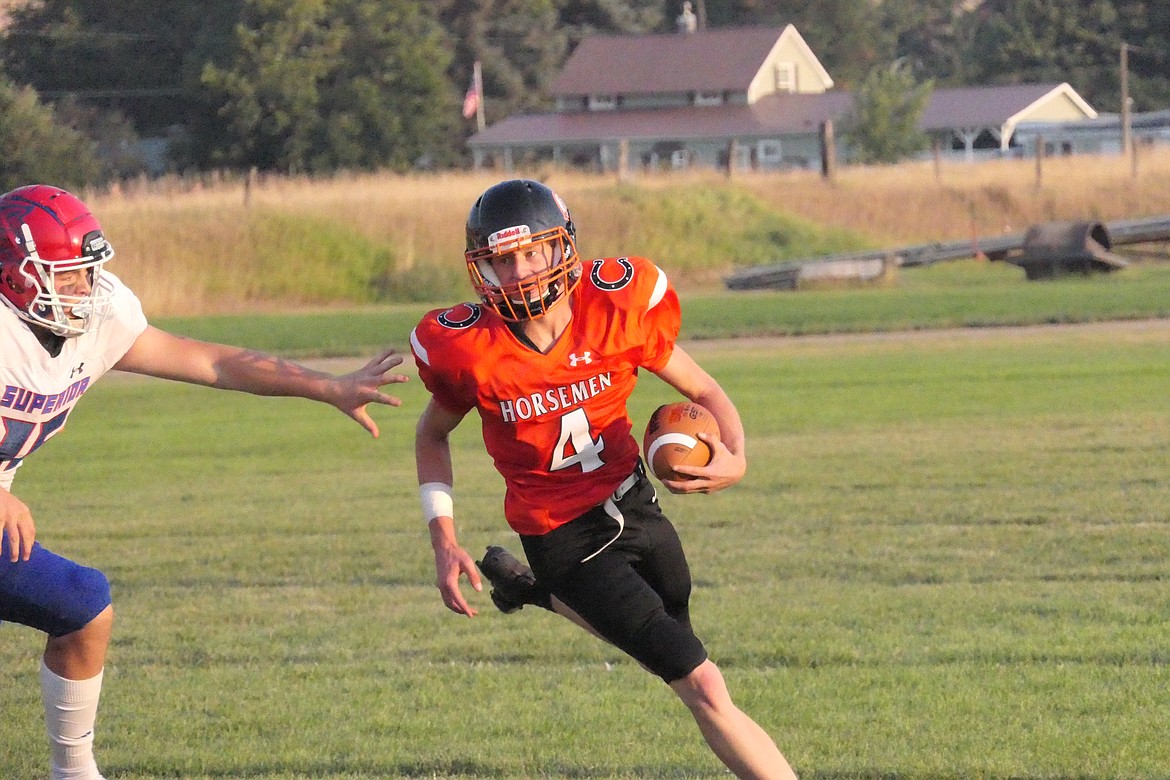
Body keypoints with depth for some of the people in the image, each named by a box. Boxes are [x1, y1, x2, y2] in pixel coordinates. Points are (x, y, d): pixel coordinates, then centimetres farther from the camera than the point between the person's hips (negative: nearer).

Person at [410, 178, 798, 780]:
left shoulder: (618, 308, -16)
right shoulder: (469, 350, -19)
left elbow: (704, 393, -3)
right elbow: (432, 436, 2)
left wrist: (734, 457, -24)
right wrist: (444, 544, -7)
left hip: (635, 504, 4)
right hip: (567, 541, -4)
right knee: (705, 690, -11)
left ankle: (534, 591, 43)